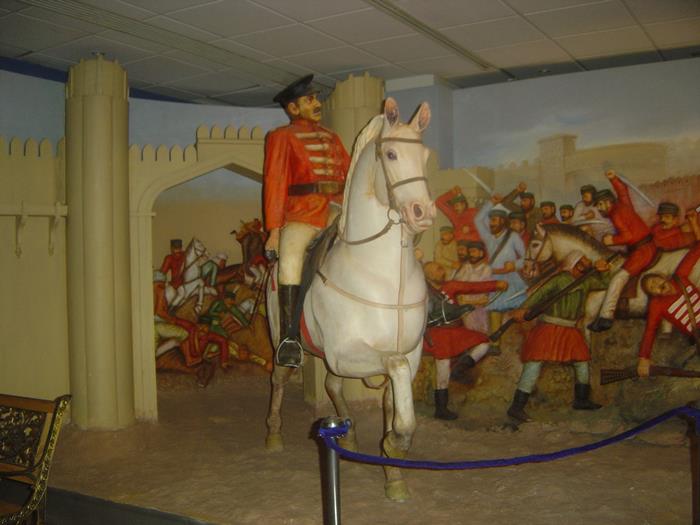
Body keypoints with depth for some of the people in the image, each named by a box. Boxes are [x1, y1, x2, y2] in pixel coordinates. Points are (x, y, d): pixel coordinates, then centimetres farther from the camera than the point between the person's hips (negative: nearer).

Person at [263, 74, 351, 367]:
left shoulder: (331, 138, 25)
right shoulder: (281, 137, 9)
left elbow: (350, 174, 22)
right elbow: (275, 183, 1)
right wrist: (274, 230, -8)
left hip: (336, 208, 5)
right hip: (301, 211, -5)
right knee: (291, 255, -33)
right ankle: (287, 336, -32)